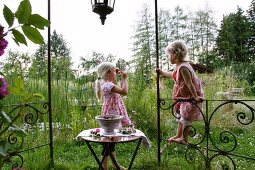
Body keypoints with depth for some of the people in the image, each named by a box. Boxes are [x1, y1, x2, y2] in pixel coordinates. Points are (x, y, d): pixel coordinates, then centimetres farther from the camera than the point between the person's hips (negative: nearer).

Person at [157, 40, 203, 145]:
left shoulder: (183, 67, -28)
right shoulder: (178, 66, 3)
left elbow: (189, 83, -29)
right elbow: (172, 75, 23)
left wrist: (195, 97, -27)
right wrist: (161, 72, 31)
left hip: (190, 97, -10)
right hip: (183, 97, 10)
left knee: (186, 117, 3)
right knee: (180, 116, 19)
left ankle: (184, 139, 20)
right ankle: (178, 135, 35)